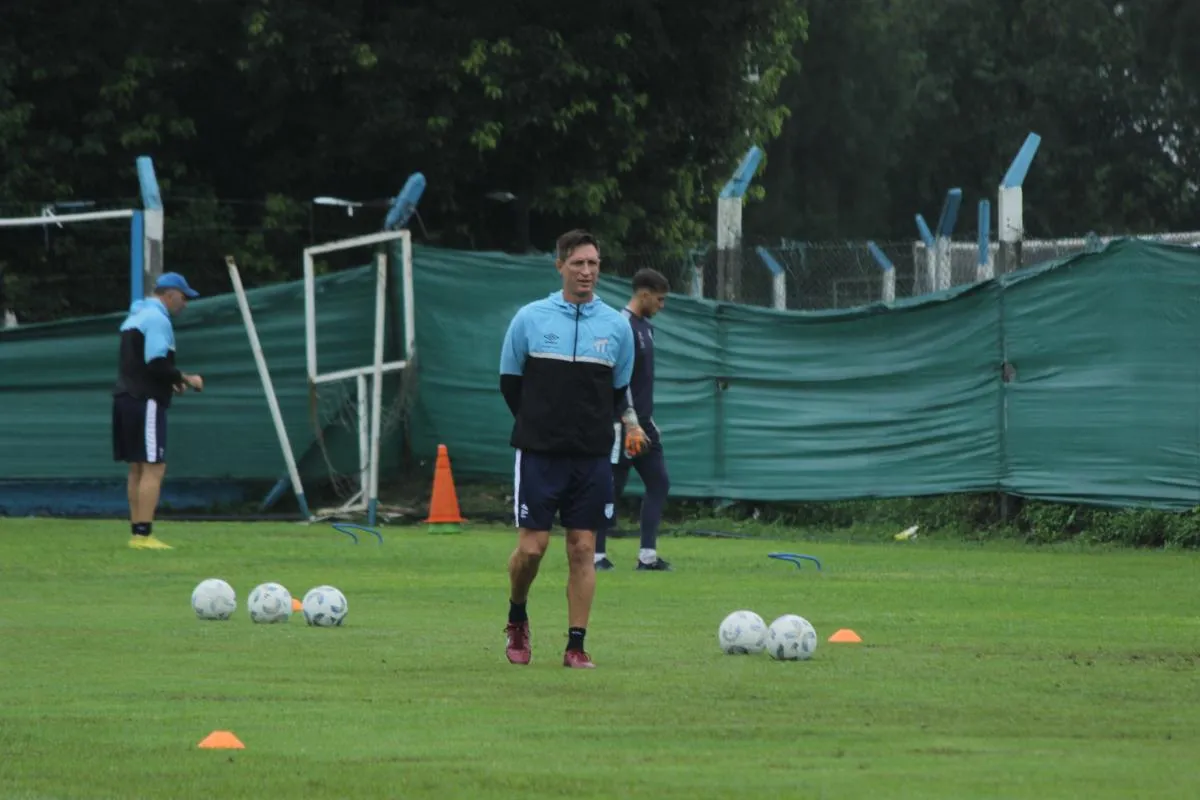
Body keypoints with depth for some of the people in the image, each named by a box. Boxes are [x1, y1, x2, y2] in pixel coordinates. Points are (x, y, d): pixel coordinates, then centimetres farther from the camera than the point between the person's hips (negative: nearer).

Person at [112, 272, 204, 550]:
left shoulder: (135, 316, 19)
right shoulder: (157, 319, -12)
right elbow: (157, 364, -20)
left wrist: (169, 382, 17)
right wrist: (185, 379, -8)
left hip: (126, 399, 10)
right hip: (146, 402, -10)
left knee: (138, 469, 12)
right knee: (154, 468, -10)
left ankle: (137, 534, 12)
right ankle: (144, 535, -16)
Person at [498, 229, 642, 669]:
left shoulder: (617, 326, 5)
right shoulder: (530, 319, 0)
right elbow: (509, 382, 9)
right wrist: (537, 426, 9)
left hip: (591, 456, 2)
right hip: (538, 453, -2)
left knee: (583, 550, 0)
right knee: (532, 547, -6)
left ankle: (576, 646, 4)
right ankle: (517, 619, 22)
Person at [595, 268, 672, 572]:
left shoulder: (645, 327, 14)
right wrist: (629, 426, -22)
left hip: (642, 423, 9)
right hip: (623, 424, -9)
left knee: (658, 483, 7)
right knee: (613, 488, -3)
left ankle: (647, 555, 8)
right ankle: (597, 554, 4)